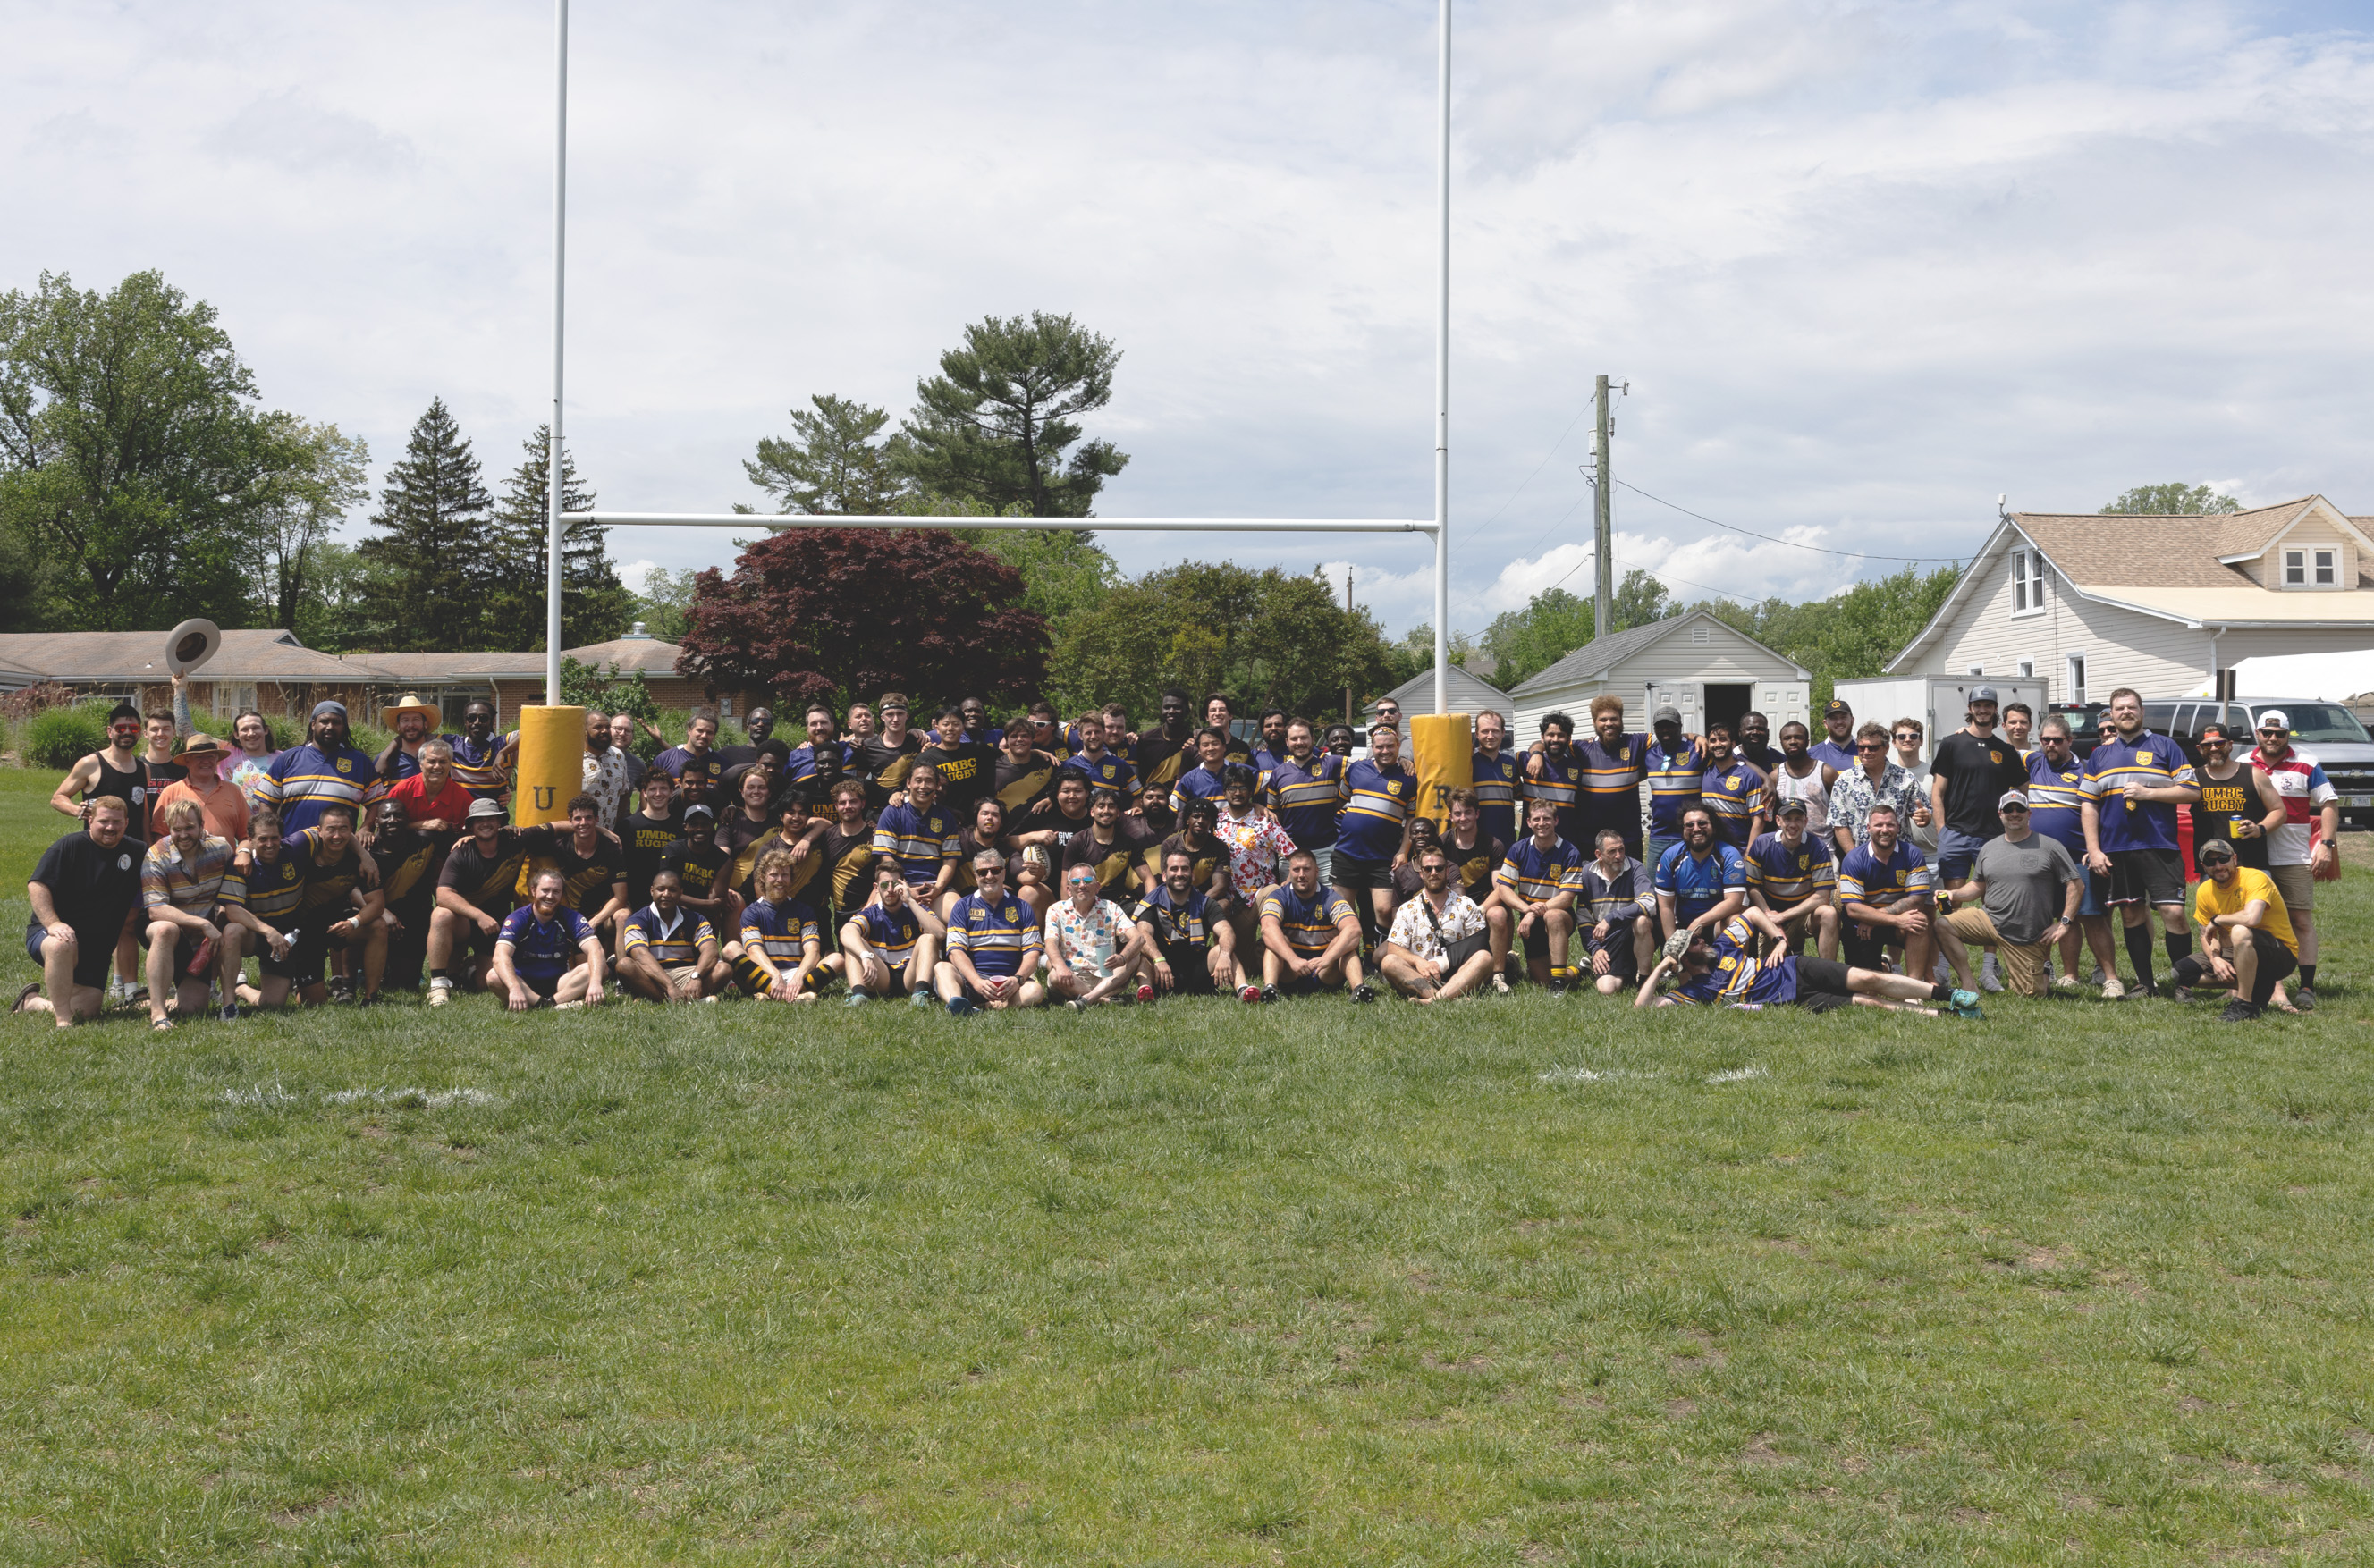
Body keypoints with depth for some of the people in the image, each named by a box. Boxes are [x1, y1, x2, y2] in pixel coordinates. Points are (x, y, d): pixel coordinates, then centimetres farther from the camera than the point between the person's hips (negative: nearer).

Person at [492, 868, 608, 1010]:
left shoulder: (571, 918, -2)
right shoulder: (518, 918, -9)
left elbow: (595, 950, -17)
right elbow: (501, 956, -25)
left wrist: (595, 983, -38)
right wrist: (515, 989, -44)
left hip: (558, 983, 2)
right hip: (523, 982, -2)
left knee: (591, 968, -22)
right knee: (494, 976, -33)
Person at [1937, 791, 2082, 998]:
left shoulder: (2049, 847, -3)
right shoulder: (1989, 848, 11)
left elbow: (2076, 884, -3)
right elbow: (1978, 886, 17)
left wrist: (2064, 923, -10)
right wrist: (1954, 894, -4)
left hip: (2028, 936, -3)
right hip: (1989, 919, 3)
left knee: (2030, 994, -5)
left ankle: (2044, 980, 34)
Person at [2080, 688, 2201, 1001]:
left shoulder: (2164, 747, 4)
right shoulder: (2100, 756, 13)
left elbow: (2192, 791, -2)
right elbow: (2089, 804, 12)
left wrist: (2147, 792, -12)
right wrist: (2093, 850, 3)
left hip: (2160, 846, -3)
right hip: (2115, 850, 4)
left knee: (2173, 913, -11)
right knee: (2131, 914, 7)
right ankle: (2144, 983, 17)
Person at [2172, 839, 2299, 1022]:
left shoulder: (2255, 878, -20)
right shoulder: (2205, 891, 1)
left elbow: (2251, 918, -38)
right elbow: (2207, 936, 6)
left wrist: (2217, 920, -21)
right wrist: (2215, 959, -16)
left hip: (2281, 955, -7)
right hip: (2235, 955, 7)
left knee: (2240, 931, -38)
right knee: (2182, 970, -7)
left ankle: (2245, 1005, -26)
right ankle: (2255, 987, 4)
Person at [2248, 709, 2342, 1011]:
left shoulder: (2305, 765, 2)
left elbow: (2329, 803, 2)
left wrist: (2326, 844, -7)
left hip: (2295, 860, -2)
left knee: (2302, 921, -4)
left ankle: (2307, 988, -1)